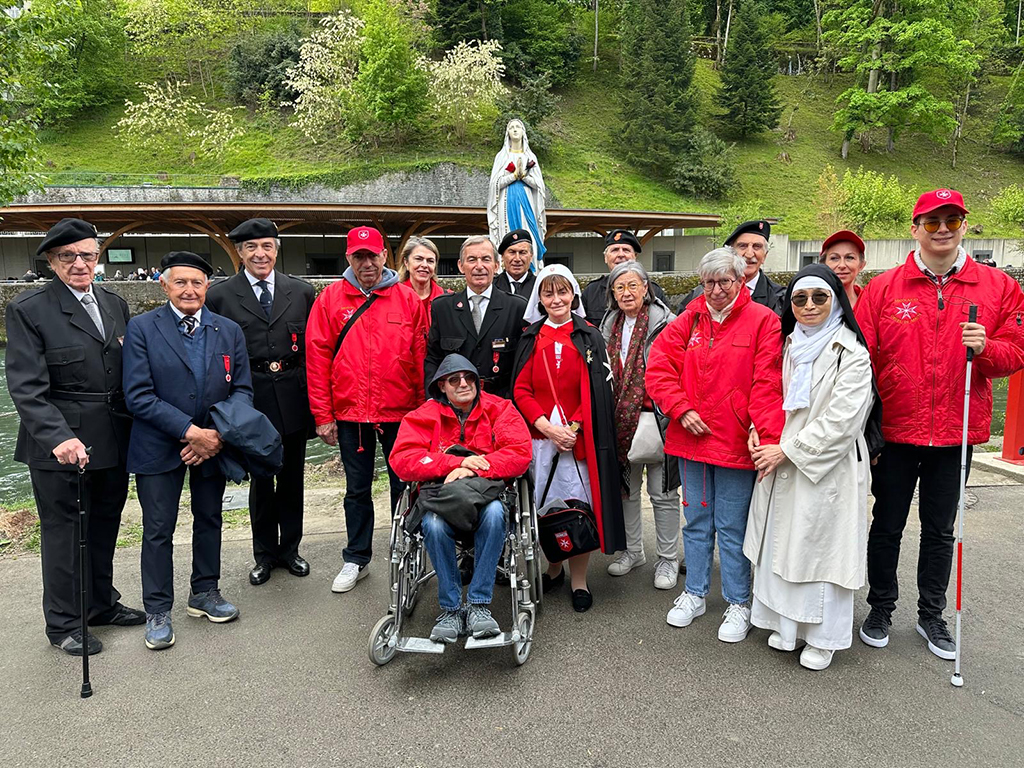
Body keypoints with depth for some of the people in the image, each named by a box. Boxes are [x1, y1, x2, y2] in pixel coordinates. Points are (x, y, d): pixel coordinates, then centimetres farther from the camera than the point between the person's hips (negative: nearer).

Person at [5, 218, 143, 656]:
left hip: (114, 441, 6)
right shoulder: (28, 309, -9)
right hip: (62, 447, -5)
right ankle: (64, 623, 25)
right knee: (64, 532, 9)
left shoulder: (114, 304, 8)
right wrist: (59, 437, -28)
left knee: (104, 526, 19)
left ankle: (101, 604, 37)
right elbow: (26, 387, -16)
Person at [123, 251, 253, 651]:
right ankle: (157, 611, 21)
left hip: (213, 443, 3)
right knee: (158, 530, 4)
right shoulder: (142, 328, -8)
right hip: (159, 447, -3)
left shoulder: (230, 331, 2)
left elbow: (242, 390, 1)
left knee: (209, 519, 16)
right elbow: (138, 395, -14)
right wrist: (190, 431, -20)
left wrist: (218, 435, -14)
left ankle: (204, 593, 34)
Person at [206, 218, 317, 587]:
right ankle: (265, 554, 26)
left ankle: (290, 548, 29)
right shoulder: (219, 296, 0)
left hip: (293, 395, 2)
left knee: (292, 476, 12)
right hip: (251, 397, -1)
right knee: (260, 478, 9)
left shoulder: (302, 292, 5)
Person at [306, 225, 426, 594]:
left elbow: (421, 357, 2)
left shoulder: (407, 299, 1)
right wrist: (323, 416, -3)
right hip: (350, 413, 1)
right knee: (357, 489, 13)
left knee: (404, 485, 9)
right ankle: (357, 559, 27)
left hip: (401, 412, 0)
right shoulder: (330, 298, 0)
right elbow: (317, 358, -1)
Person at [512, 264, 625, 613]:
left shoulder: (589, 337, 5)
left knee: (578, 504, -3)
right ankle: (554, 568, 27)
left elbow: (597, 390, 0)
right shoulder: (531, 339, 9)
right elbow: (521, 390, 3)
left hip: (578, 436, -2)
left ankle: (579, 580, 11)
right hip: (540, 436, 2)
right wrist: (548, 427, -11)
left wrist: (574, 427, -13)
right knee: (546, 503, 7)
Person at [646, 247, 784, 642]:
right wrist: (681, 409, -8)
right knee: (696, 521, 17)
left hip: (735, 443, -4)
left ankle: (738, 603, 23)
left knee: (732, 528, 6)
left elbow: (767, 384, -12)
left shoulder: (762, 321, -5)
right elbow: (658, 368, 4)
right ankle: (694, 593, 33)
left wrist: (767, 437, -20)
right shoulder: (689, 320, 6)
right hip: (691, 438, 4)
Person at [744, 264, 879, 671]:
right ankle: (787, 624, 28)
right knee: (782, 543, 11)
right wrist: (761, 437, 1)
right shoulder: (788, 345, 10)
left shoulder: (851, 354, -9)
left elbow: (841, 420, -16)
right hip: (781, 465, 6)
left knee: (823, 545, 2)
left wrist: (788, 450, -15)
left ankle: (823, 636, 20)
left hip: (828, 467, -5)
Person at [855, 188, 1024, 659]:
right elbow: (860, 358, -6)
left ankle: (932, 615, 33)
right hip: (895, 432, -1)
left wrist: (986, 347, -19)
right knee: (887, 525, 11)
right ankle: (880, 609, 29)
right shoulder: (883, 288, -3)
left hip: (955, 435, 1)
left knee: (940, 531, 15)